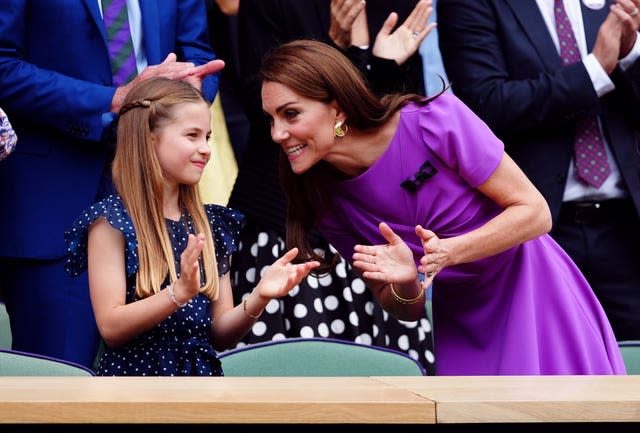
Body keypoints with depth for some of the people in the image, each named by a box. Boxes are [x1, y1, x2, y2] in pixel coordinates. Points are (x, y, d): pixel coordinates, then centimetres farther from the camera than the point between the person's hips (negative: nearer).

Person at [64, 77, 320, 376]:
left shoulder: (210, 225, 13)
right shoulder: (111, 220, -4)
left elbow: (219, 335, 12)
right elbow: (111, 328, -11)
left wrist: (258, 298, -6)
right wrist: (179, 293, -23)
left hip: (202, 373, 4)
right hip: (137, 373, -4)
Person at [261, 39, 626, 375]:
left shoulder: (435, 120, -23)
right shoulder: (325, 199, -8)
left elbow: (536, 213, -17)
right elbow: (406, 310, 0)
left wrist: (448, 252, -31)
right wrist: (405, 283, -24)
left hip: (537, 298, -3)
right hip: (464, 331, 4)